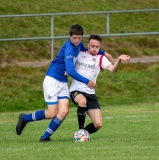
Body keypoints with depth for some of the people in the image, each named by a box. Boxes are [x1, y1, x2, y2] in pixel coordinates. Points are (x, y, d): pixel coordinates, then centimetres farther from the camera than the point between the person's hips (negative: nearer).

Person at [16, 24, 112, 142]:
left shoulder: (78, 45, 3)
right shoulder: (69, 48, -23)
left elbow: (86, 51, 30)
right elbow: (71, 71, -30)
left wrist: (102, 52, 18)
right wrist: (86, 81, -27)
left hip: (63, 83, 8)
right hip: (52, 80, -8)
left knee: (64, 111, -9)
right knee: (52, 113, -7)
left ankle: (45, 137, 0)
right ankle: (24, 118, 15)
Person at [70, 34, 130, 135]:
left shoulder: (100, 59, 5)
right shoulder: (79, 54, 5)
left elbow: (112, 69, -12)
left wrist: (119, 60, -32)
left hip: (90, 93, 2)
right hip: (76, 90, -2)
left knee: (98, 124, -10)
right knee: (82, 101, -39)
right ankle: (81, 129, -19)